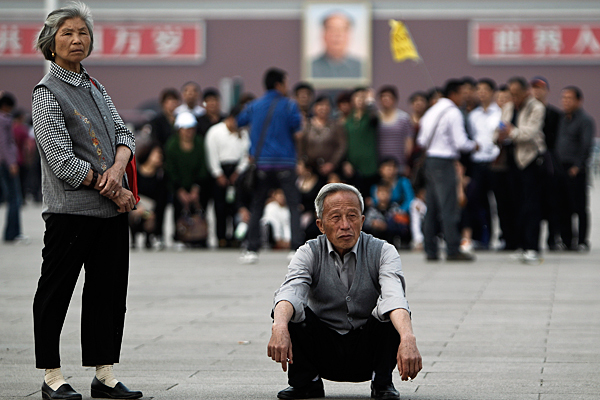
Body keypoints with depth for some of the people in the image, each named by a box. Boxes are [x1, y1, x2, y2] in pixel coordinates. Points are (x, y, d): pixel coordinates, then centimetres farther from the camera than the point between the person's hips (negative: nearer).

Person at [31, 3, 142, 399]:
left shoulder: (95, 87, 15)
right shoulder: (48, 93, -8)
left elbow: (124, 134, 12)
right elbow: (63, 161, -15)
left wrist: (118, 167, -11)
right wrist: (114, 190, -13)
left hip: (113, 209, 7)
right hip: (71, 209, -7)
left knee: (110, 291, 9)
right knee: (55, 292, 1)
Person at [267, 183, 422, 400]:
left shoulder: (382, 252, -10)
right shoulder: (309, 254, -7)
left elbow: (395, 297, -31)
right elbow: (291, 290, -29)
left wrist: (408, 339, -52)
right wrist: (279, 327, -52)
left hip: (368, 350, -1)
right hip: (324, 354, 1)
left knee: (387, 311, -28)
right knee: (291, 311, -22)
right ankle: (306, 382, -5)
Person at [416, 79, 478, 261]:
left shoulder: (432, 111, 15)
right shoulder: (453, 113, -10)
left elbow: (421, 141, 16)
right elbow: (461, 142, -15)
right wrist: (474, 145, 3)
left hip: (429, 160, 8)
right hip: (444, 162, -8)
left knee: (432, 208, 10)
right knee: (449, 208, -7)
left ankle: (430, 250, 11)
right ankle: (453, 250, -8)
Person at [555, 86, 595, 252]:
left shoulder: (585, 120, -7)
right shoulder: (564, 120, 16)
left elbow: (587, 145, -15)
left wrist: (578, 166, -20)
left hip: (576, 171, -7)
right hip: (562, 169, 7)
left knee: (579, 207, -3)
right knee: (563, 208, 7)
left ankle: (582, 242, 1)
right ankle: (566, 241, 13)